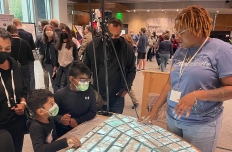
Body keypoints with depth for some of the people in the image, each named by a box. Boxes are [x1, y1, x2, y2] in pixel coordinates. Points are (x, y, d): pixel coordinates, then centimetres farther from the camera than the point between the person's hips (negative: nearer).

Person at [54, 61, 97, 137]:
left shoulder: (90, 91, -5)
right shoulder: (60, 95, -13)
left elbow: (92, 112, 1)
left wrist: (77, 121, -11)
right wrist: (60, 119, -23)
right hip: (64, 132, -2)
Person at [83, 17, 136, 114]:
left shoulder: (126, 47, -5)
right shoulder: (93, 45, -4)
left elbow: (132, 70, 5)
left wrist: (126, 87, -4)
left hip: (117, 98, -1)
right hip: (96, 96, 1)